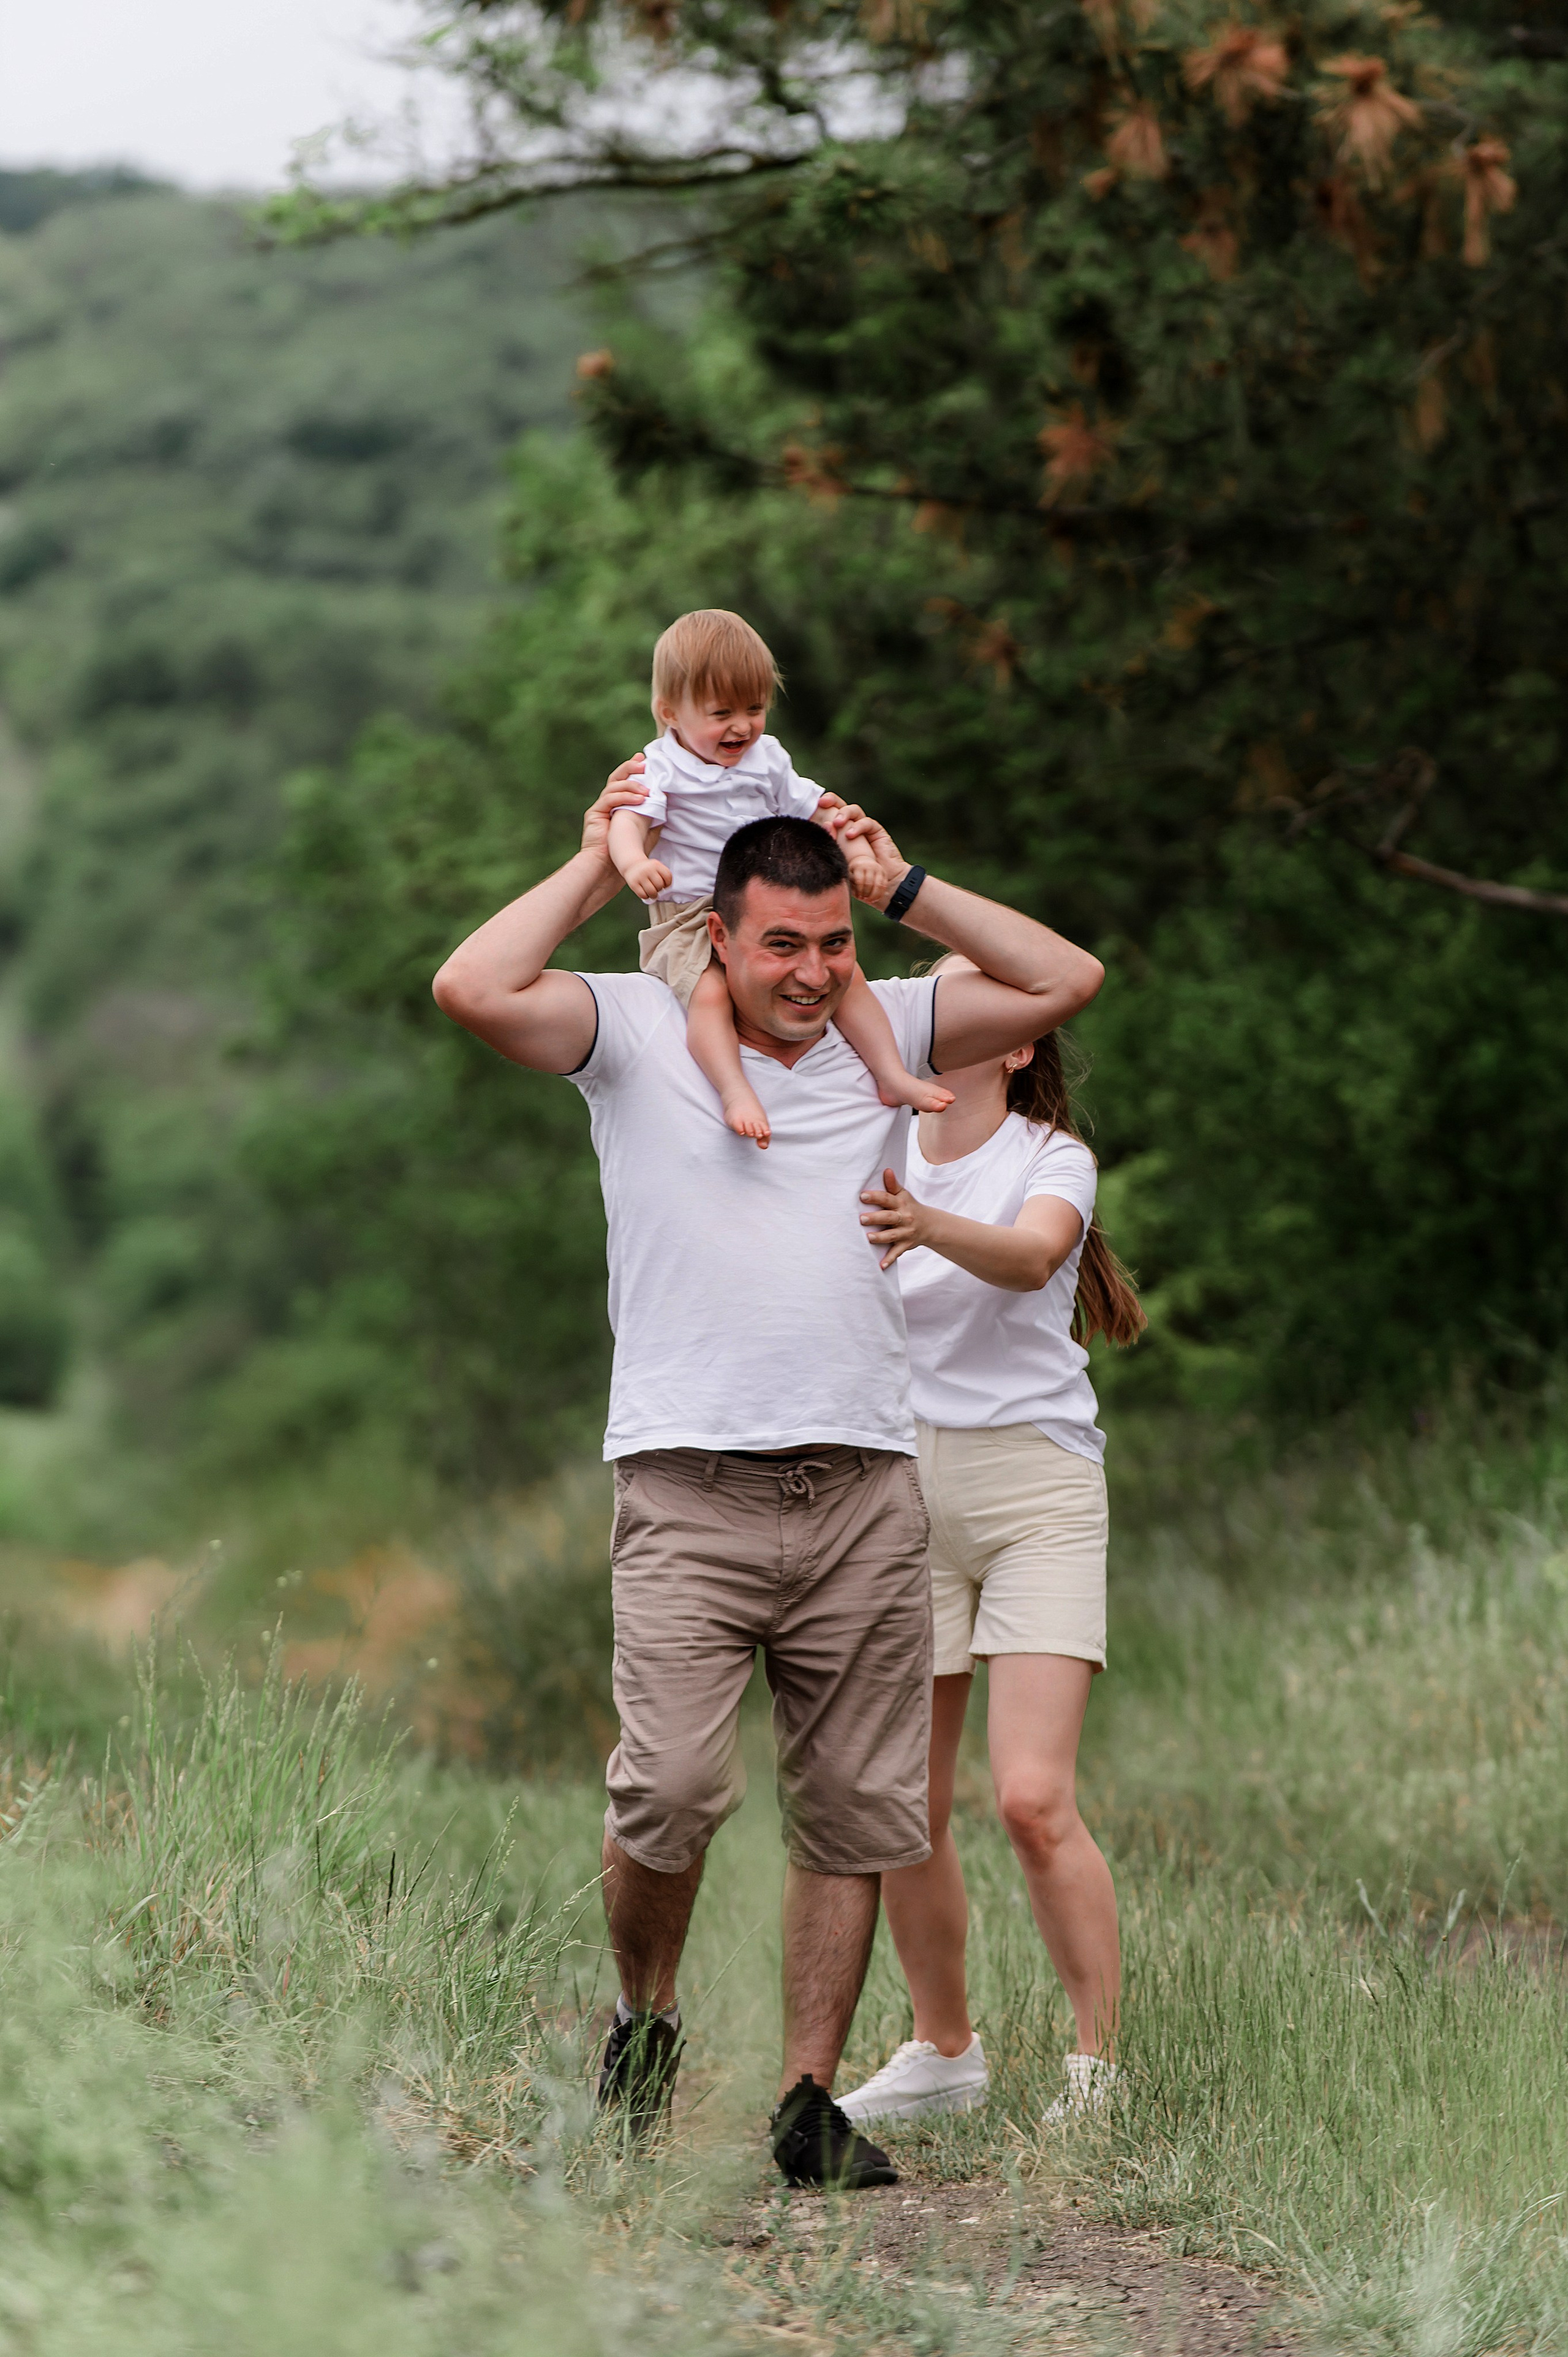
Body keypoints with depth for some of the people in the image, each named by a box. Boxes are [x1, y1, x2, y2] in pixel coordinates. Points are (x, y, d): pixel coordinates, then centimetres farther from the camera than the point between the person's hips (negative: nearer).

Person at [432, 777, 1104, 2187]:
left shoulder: (886, 1032, 15)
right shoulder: (637, 1031, 6)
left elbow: (1065, 982, 11)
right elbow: (474, 989, -9)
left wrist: (906, 886, 10)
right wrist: (600, 864, 3)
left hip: (866, 1494, 4)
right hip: (692, 1488, -4)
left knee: (854, 1811, 3)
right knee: (672, 1790, -16)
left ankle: (810, 2099, 10)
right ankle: (645, 2027, 10)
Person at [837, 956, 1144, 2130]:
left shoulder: (1051, 1158, -4)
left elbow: (1030, 1256, -25)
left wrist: (929, 1228, -44)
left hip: (1033, 1481, -4)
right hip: (899, 1490, 4)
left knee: (1035, 1799, -15)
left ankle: (1101, 2069, -3)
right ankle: (944, 2053, 22)